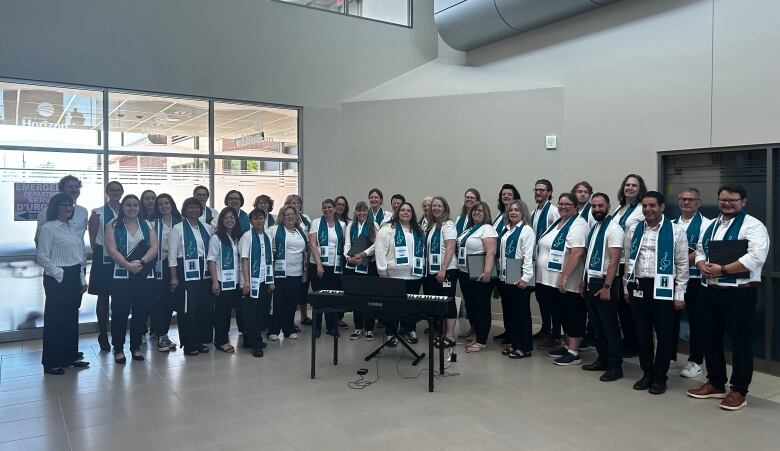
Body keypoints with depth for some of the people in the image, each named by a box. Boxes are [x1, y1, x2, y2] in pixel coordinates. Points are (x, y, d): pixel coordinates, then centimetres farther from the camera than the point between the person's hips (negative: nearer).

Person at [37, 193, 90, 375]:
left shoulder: (72, 228, 13)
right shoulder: (48, 228, -9)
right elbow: (42, 256, -13)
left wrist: (82, 279, 14)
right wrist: (58, 274, -13)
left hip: (74, 277, 7)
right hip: (57, 279, -7)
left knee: (72, 318, 12)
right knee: (55, 320, 0)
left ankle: (70, 356, 23)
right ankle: (51, 362, 9)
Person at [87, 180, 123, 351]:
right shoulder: (98, 213, -1)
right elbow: (92, 237, 2)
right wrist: (98, 254, 1)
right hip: (104, 258, -2)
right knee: (103, 296, 4)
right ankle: (103, 334, 13)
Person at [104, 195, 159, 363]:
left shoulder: (146, 225, 10)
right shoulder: (113, 226, 3)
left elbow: (154, 246, -1)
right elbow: (112, 250, -8)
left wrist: (141, 262, -17)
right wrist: (129, 265, -20)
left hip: (145, 275, 2)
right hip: (122, 275, -2)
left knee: (141, 311, 7)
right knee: (120, 312, 2)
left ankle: (136, 346, 20)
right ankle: (118, 348, 14)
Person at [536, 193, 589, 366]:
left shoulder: (578, 225, -13)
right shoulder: (556, 223, 15)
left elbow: (577, 253, -23)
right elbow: (545, 248, 20)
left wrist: (564, 277, -25)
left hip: (567, 283, -9)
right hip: (551, 280, 9)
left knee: (572, 317, 0)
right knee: (560, 314, 16)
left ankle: (574, 353, 7)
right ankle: (567, 346, 28)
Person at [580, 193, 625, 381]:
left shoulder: (613, 229, -13)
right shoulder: (593, 228, 13)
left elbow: (614, 260, -18)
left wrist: (607, 286, -21)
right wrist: (584, 281, 16)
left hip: (604, 283, -8)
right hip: (590, 282, 8)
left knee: (610, 327, 0)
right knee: (597, 325, 15)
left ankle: (615, 366, 9)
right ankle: (602, 359, 27)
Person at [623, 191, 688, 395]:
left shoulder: (676, 231, -3)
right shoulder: (634, 230, 8)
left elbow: (682, 265, -3)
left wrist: (679, 294, -5)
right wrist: (626, 288, 11)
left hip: (663, 288, -3)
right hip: (638, 286, 3)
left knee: (664, 334, 4)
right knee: (642, 332, 11)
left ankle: (660, 376, 19)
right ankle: (646, 373, 25)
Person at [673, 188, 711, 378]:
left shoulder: (705, 224, -5)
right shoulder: (672, 224, 12)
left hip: (694, 279, -5)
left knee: (696, 321, 5)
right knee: (671, 318, 11)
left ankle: (695, 361, 17)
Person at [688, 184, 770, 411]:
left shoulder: (753, 226, -8)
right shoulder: (710, 226, 15)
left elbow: (756, 257, -20)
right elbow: (699, 250, 17)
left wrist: (722, 269, -20)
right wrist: (703, 266, -5)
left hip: (739, 292, -7)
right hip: (710, 290, 7)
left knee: (740, 342, 2)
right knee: (710, 338, 14)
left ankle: (739, 391, 14)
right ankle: (715, 384, 28)